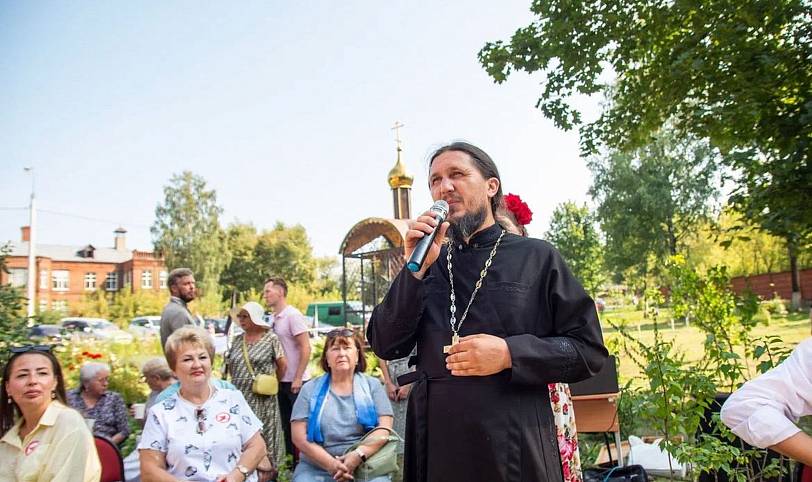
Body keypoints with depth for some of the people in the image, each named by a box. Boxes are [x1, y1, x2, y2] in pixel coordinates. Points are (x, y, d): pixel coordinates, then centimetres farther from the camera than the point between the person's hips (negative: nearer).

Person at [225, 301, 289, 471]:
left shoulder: (270, 338, -6)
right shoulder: (237, 340, 9)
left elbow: (283, 365, -1)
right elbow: (230, 365, 17)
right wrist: (238, 382, 9)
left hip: (262, 398, -4)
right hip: (239, 397, 4)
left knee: (262, 435, 3)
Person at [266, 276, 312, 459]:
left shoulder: (292, 315, -13)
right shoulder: (274, 317, 9)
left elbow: (306, 348, -17)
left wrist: (297, 379, -18)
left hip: (295, 382, -8)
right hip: (282, 381, 8)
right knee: (286, 424, 14)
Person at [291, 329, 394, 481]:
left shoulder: (372, 385, 8)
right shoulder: (310, 389, 7)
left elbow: (385, 429, -1)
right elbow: (299, 436, 0)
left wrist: (359, 455, -17)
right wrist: (331, 464, -12)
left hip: (366, 466, 0)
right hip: (317, 467, 1)